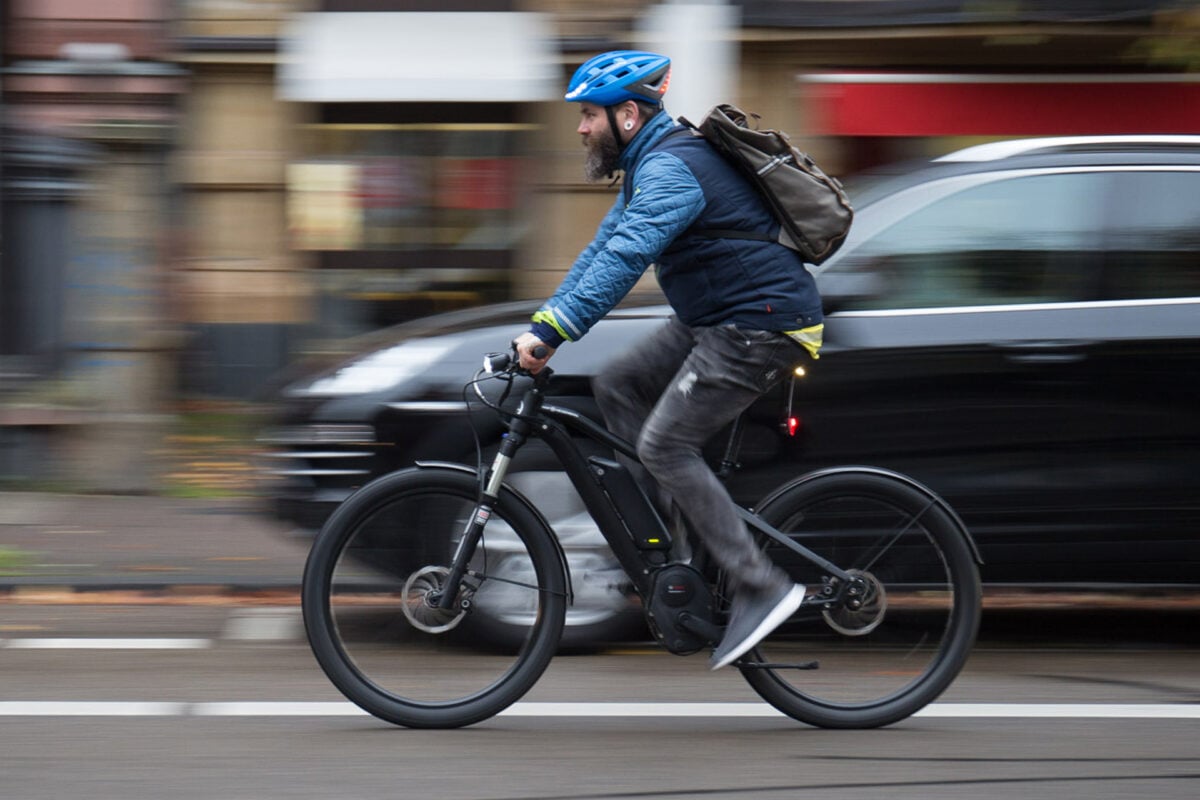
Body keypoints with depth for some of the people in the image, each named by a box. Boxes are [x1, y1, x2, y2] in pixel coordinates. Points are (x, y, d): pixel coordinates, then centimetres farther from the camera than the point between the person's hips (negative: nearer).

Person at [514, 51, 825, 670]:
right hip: (712, 320, 11)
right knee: (616, 388, 9)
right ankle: (683, 529, 9)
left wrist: (551, 333, -33)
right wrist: (542, 325, 9)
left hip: (760, 326, -11)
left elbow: (623, 260, -30)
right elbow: (602, 249, 18)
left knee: (665, 443, -14)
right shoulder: (648, 164, 14)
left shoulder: (671, 168, -19)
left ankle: (760, 588, -14)